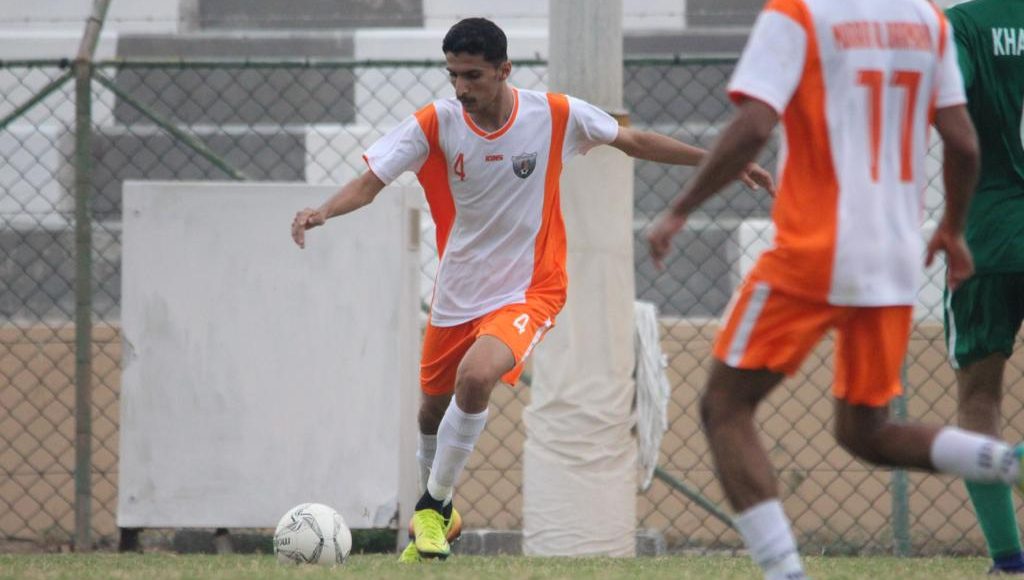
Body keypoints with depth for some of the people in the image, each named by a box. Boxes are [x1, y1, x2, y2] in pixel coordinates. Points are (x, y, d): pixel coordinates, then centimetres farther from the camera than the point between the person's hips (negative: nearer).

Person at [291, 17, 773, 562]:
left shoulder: (555, 115, -14)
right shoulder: (436, 124, -12)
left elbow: (635, 141, 1)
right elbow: (370, 182, -14)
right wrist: (321, 212, -35)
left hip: (528, 290, -3)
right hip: (456, 293, 3)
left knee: (474, 378, -29)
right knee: (433, 410, 16)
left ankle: (433, 507, -12)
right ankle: (434, 512, 45)